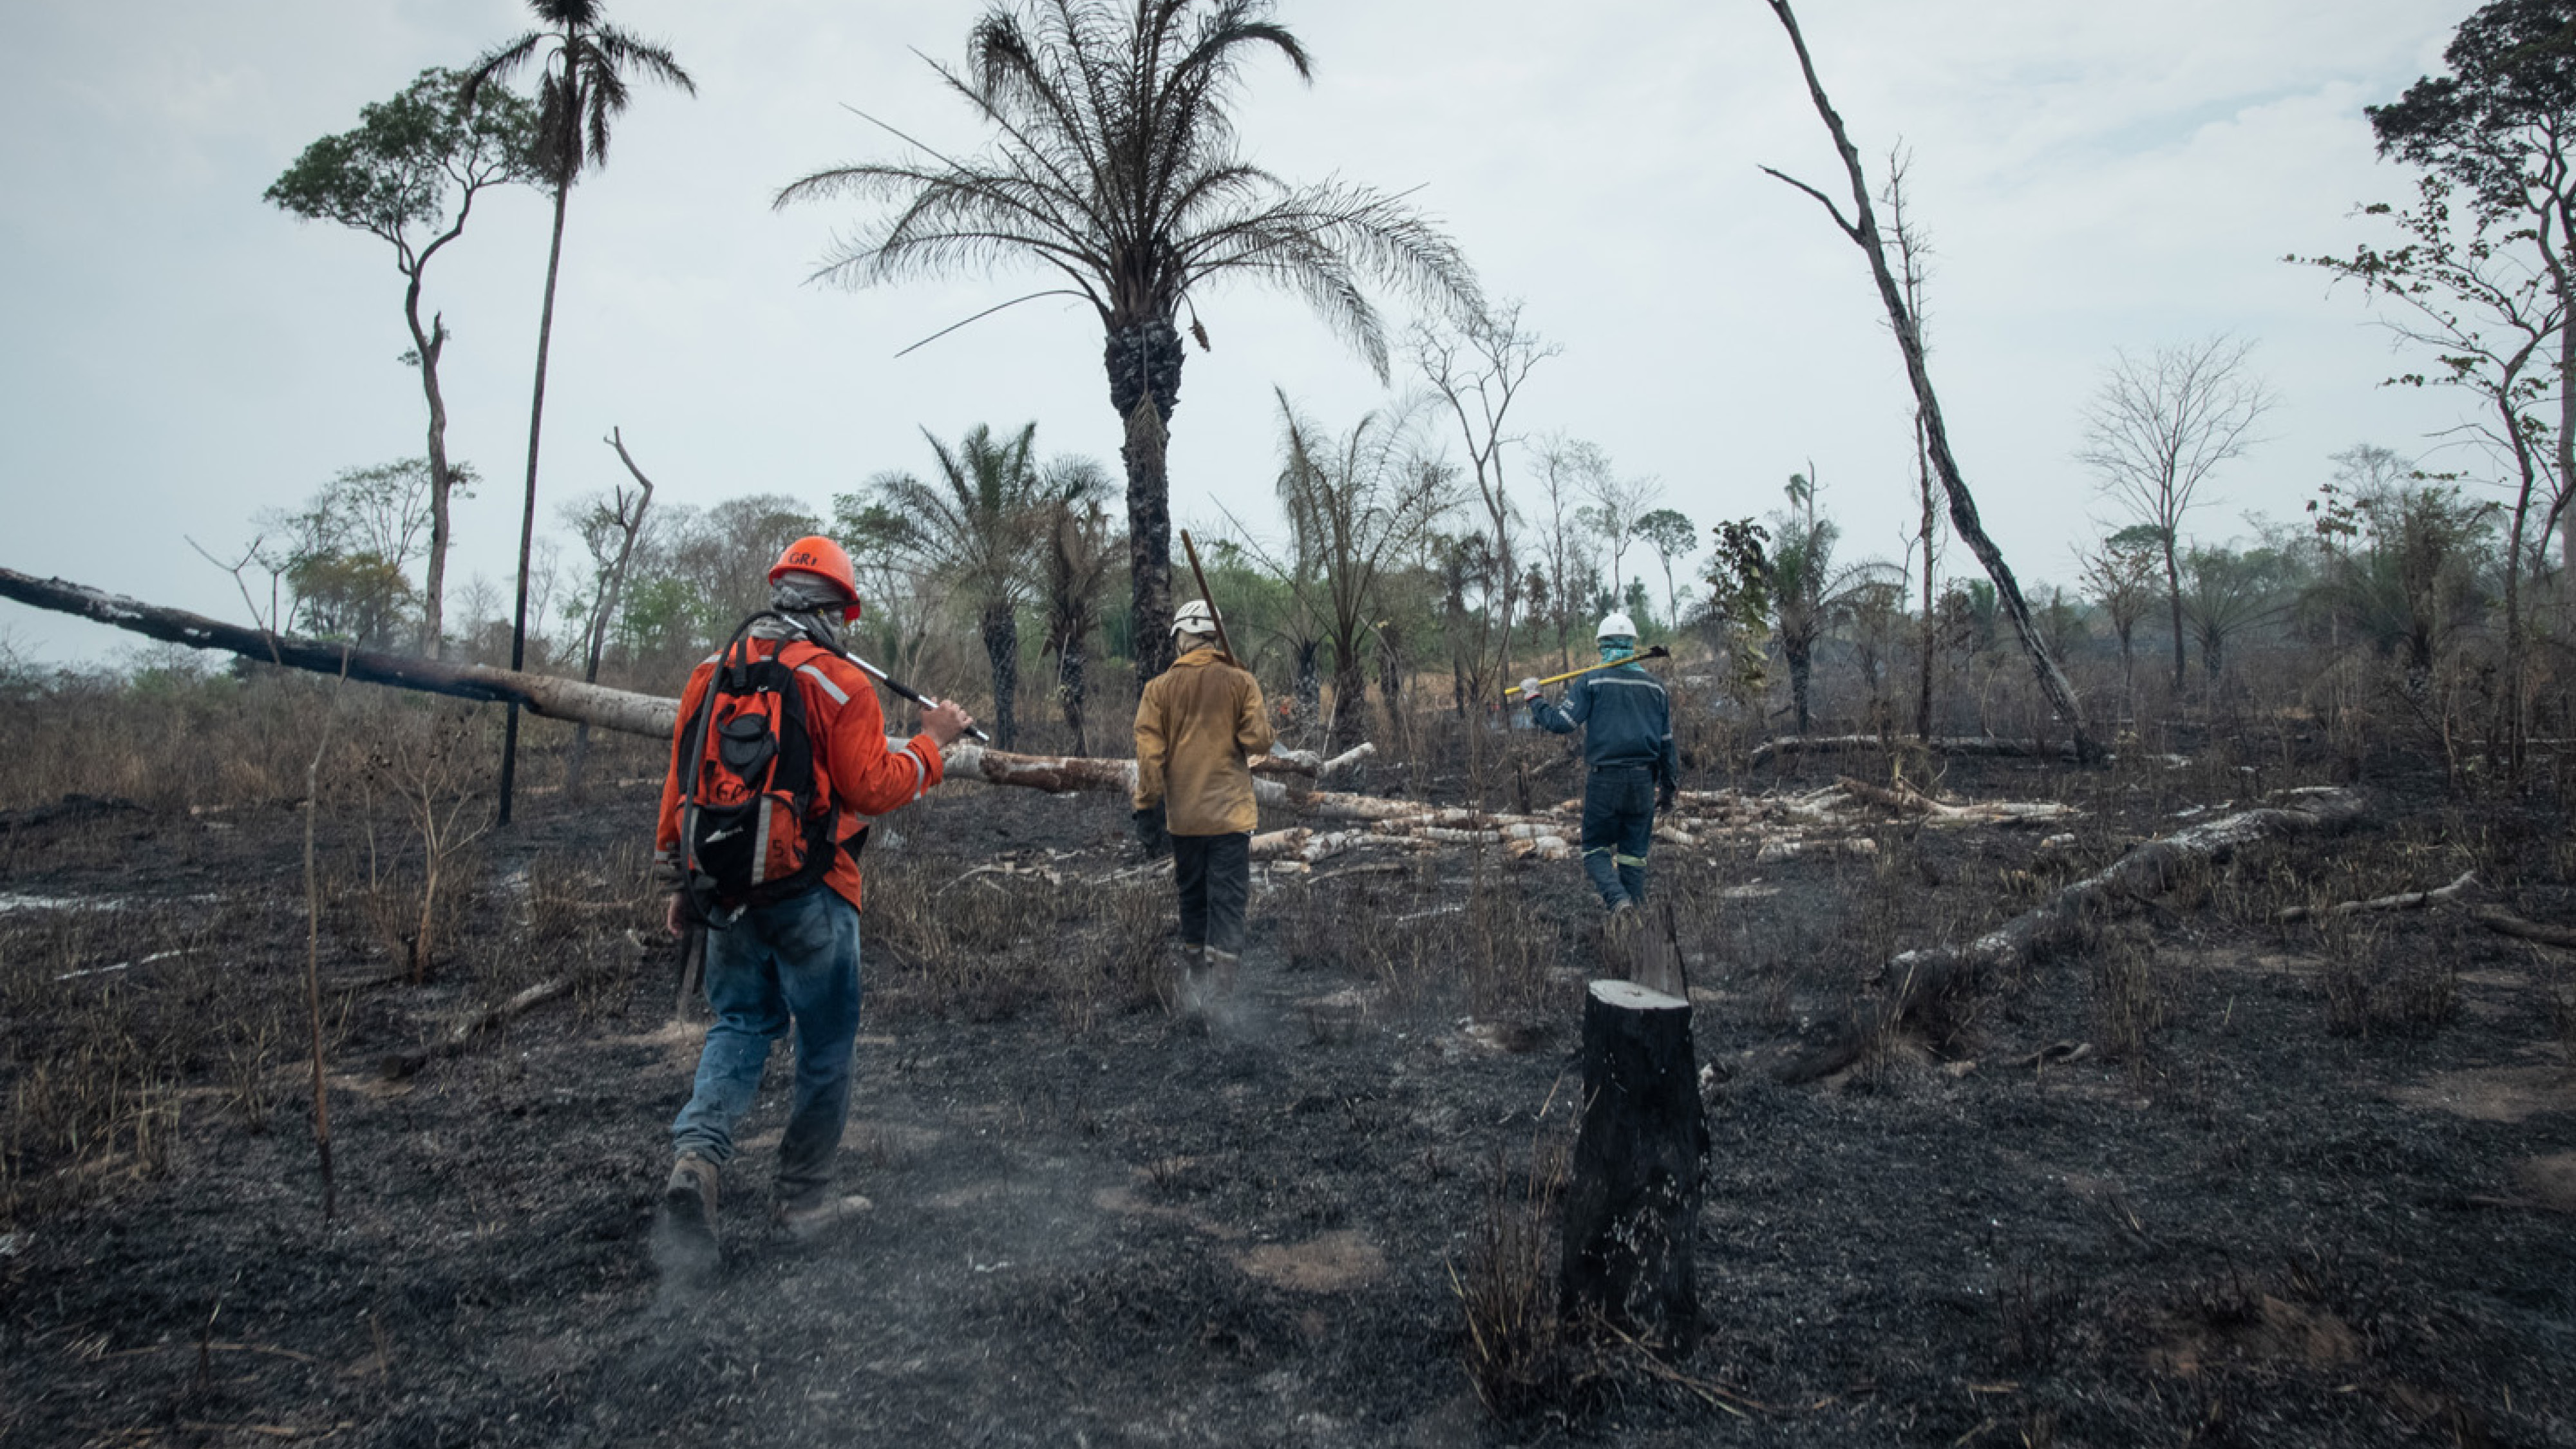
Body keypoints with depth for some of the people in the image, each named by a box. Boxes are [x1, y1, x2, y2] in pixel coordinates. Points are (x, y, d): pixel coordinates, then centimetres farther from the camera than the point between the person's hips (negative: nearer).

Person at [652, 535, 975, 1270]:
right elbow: (871, 789, -11)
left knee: (739, 1025, 17)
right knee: (825, 1043, 10)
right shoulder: (840, 682, -10)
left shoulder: (710, 673, 8)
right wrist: (929, 742, 3)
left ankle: (696, 1154, -6)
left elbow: (680, 783, 10)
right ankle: (805, 1196, 21)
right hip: (810, 896, -5)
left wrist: (679, 881, 17)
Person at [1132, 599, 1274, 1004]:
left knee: (1193, 898, 18)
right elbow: (1259, 742, -8)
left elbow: (1149, 754, -3)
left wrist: (1147, 809, 2)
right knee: (1227, 902, 0)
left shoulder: (1159, 688, -1)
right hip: (1230, 814, -2)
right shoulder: (1240, 681, -4)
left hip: (1182, 816, 2)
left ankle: (1192, 986, 28)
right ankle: (1220, 988, -9)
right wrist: (1261, 720, 13)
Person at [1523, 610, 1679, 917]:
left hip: (1604, 780, -3)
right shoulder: (1655, 686, 9)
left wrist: (1534, 698, 5)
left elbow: (1562, 722, -10)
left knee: (1595, 849, 7)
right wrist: (1668, 788, 21)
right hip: (1643, 780, 3)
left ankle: (1617, 898, -16)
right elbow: (1667, 743, 13)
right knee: (1634, 853, 12)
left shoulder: (1591, 682, -5)